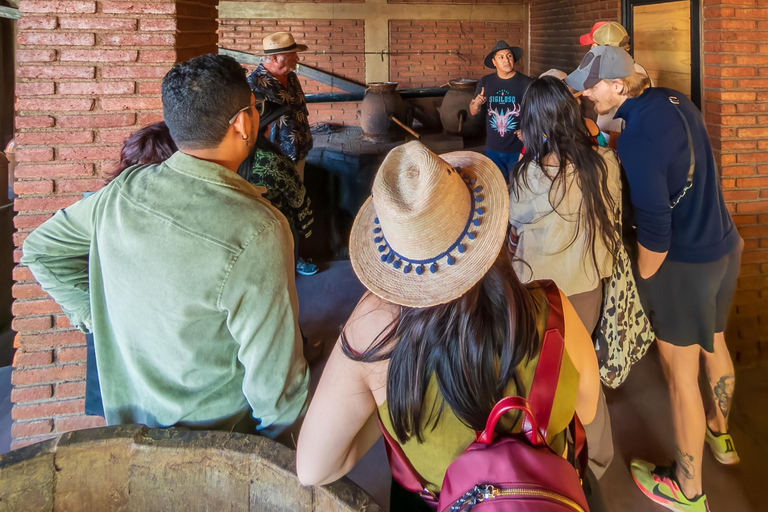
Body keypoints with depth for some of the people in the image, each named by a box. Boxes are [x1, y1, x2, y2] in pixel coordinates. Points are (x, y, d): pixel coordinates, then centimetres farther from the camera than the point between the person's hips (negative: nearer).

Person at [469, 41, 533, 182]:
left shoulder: (525, 82, -10)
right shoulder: (485, 82, 0)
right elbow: (473, 112, 5)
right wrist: (476, 104, -16)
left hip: (518, 149, -3)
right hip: (493, 149, 3)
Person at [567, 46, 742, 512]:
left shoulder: (638, 138, -27)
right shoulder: (675, 100, 0)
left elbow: (655, 229, -26)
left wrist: (643, 280, -12)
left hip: (683, 264, -9)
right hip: (724, 247, 9)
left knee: (681, 374, 5)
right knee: (714, 344, 27)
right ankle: (720, 434, 52)